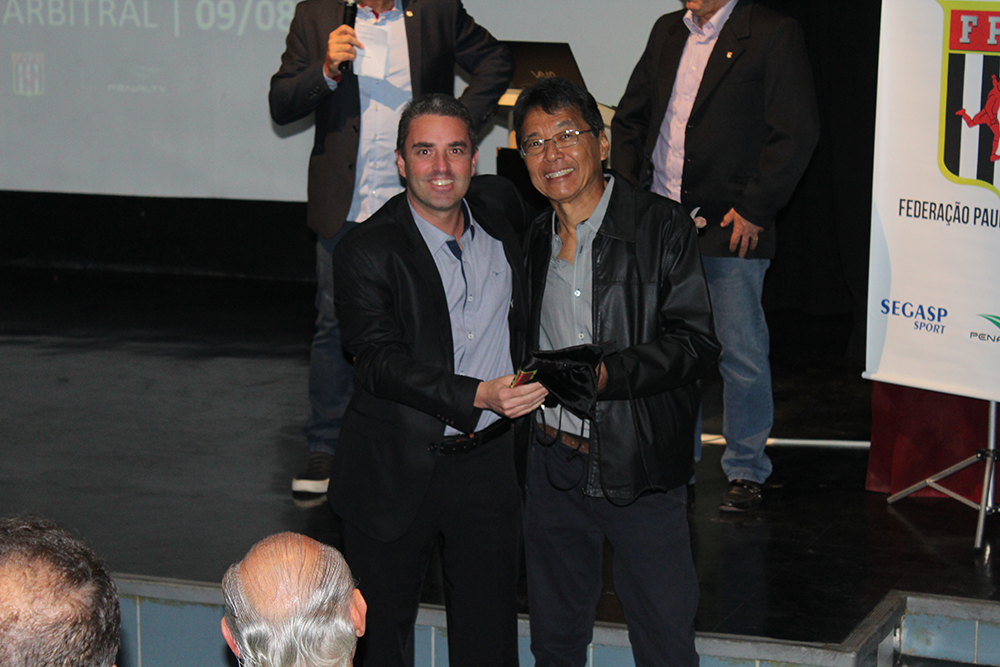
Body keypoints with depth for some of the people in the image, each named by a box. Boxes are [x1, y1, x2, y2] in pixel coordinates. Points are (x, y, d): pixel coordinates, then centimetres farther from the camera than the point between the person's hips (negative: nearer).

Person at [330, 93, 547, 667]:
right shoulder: (367, 252, -13)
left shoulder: (498, 206, 3)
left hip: (488, 463, 4)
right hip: (398, 470, -4)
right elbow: (381, 363, -22)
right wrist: (479, 396, -35)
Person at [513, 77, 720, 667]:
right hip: (554, 466, 5)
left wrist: (611, 373, -26)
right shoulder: (534, 241, 9)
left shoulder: (663, 227, -8)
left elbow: (696, 342, -14)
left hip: (639, 469, -5)